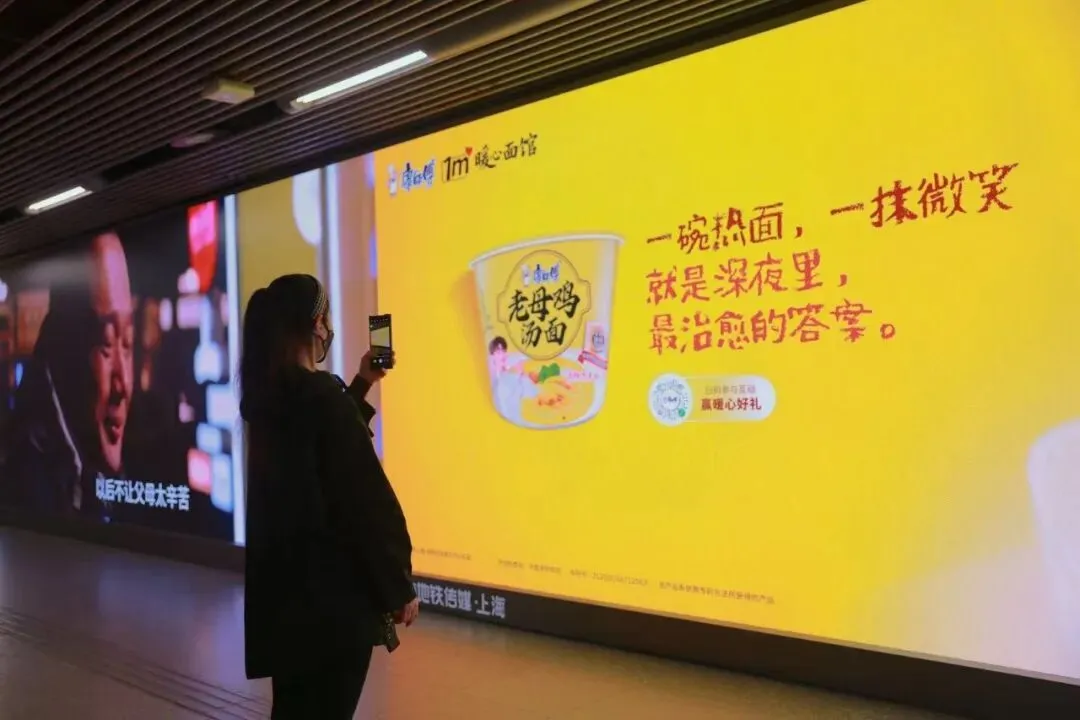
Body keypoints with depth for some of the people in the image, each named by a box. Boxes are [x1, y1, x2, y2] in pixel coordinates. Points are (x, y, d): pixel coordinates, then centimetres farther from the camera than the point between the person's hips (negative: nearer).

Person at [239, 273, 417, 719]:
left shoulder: (265, 395, 4)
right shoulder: (323, 396, -21)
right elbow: (368, 500, -19)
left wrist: (362, 383, 24)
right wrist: (399, 588, -11)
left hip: (280, 580, 8)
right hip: (333, 590, -8)